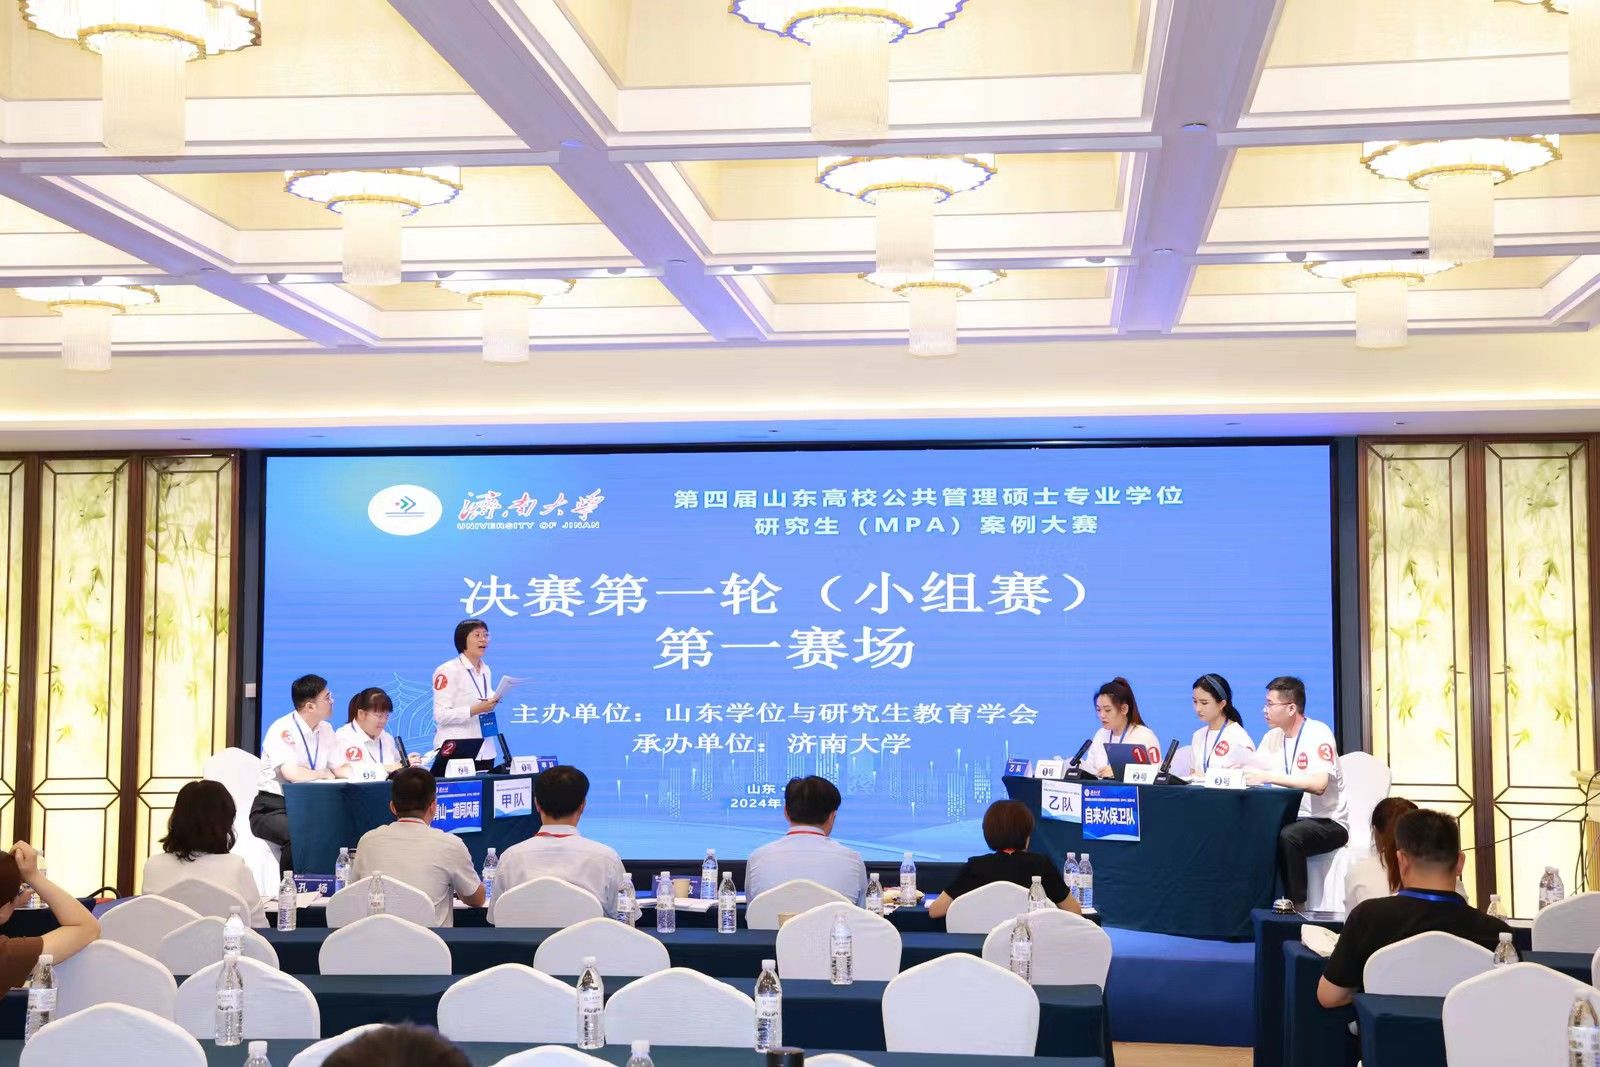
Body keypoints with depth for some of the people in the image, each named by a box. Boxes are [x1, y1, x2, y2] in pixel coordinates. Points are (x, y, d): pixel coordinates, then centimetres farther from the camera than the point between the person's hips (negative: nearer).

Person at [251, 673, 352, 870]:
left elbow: (340, 770, 10)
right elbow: (291, 773, -27)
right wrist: (324, 774, -10)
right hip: (273, 808, -7)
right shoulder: (283, 730, -16)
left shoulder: (325, 730, 9)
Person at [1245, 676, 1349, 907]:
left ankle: (1297, 906, -23)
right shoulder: (1273, 737, 8)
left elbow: (1318, 785, -29)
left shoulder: (1318, 734, -15)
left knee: (1288, 836, -35)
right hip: (1292, 818, 7)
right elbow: (1252, 774, 7)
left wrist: (1268, 776, -31)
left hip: (1328, 822, -7)